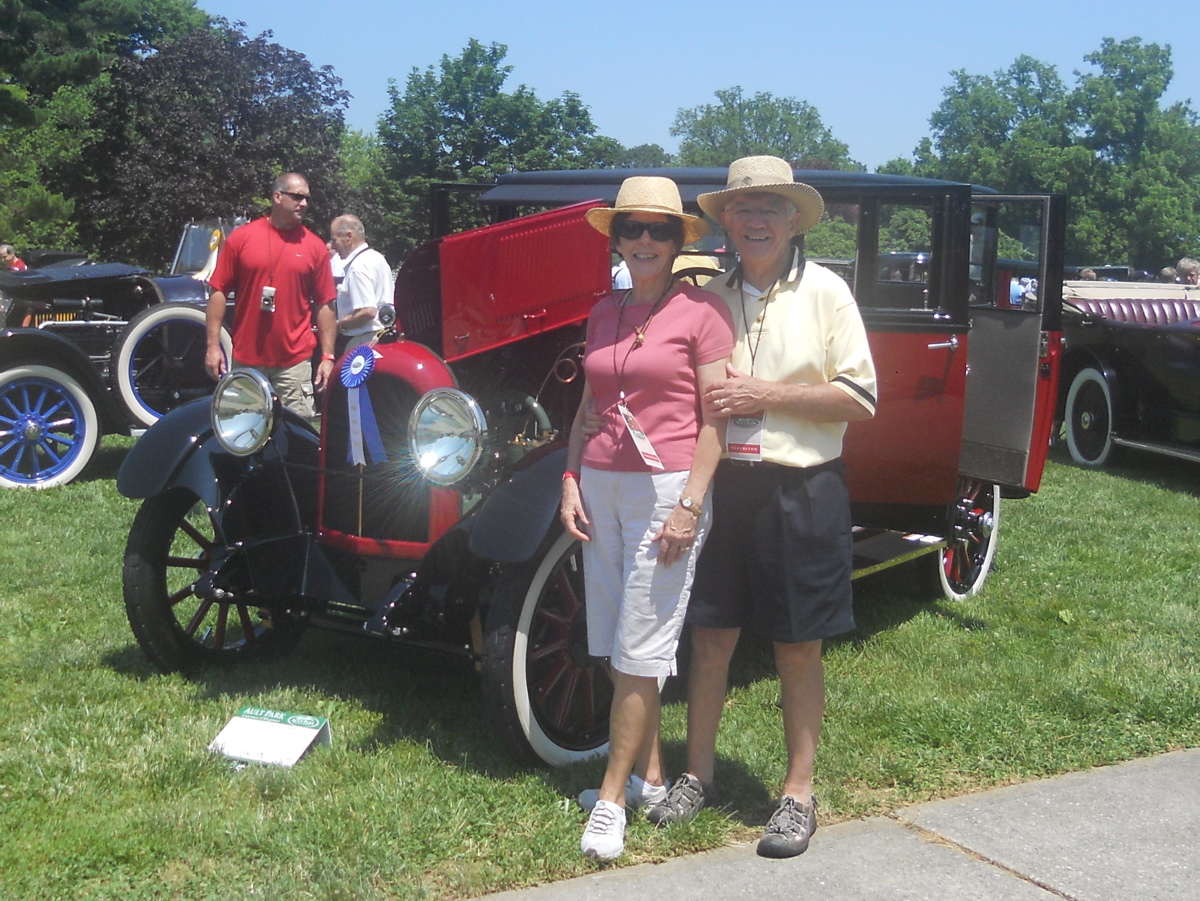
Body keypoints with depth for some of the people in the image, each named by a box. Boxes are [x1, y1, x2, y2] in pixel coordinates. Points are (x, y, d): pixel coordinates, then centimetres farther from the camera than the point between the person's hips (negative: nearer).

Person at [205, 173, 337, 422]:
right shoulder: (241, 238, 3)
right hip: (246, 358, 0)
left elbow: (325, 305, 5)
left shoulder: (315, 247, 4)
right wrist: (213, 345, -3)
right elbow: (218, 292, 3)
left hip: (295, 361, 0)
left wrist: (327, 356, -1)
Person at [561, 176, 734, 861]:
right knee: (619, 650, 11)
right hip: (601, 488, 6)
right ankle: (650, 776, 25)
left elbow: (715, 418, -9)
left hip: (666, 490, -6)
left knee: (638, 654, -2)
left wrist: (689, 505, -15)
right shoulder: (604, 314, 12)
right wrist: (571, 482, 7)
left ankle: (612, 799, 8)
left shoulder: (702, 310, -6)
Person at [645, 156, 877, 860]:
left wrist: (765, 394, -16)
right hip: (721, 484, 3)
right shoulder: (711, 296, 7)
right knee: (710, 637, 9)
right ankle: (697, 776, 26)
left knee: (799, 648, 7)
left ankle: (799, 794, 20)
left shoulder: (824, 291, -4)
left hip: (802, 491, -3)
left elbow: (859, 399, -9)